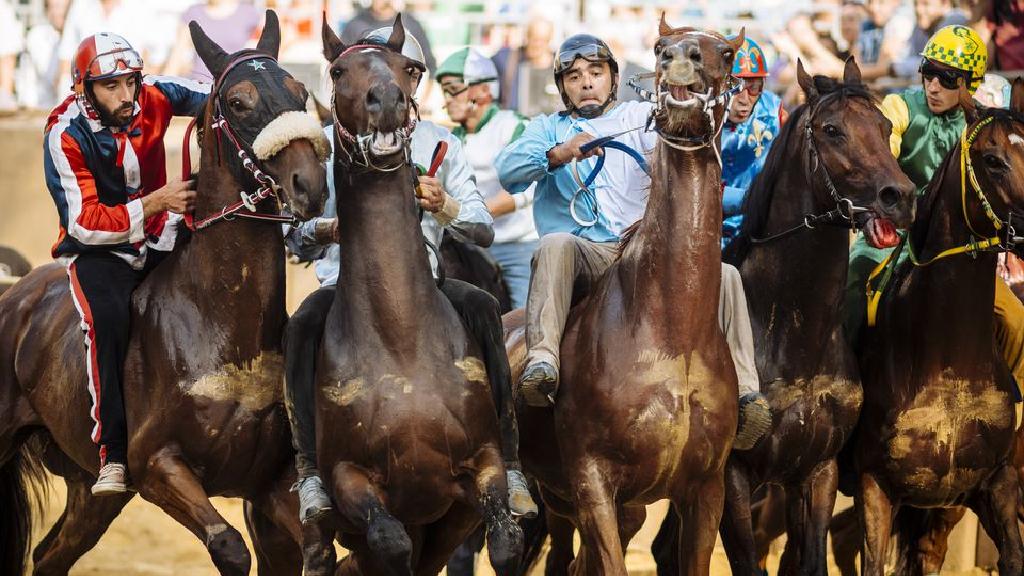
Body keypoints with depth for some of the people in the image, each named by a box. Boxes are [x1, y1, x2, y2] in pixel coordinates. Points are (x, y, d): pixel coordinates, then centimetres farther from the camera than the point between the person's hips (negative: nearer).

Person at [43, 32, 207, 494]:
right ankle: (112, 454, -30)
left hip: (157, 238, 5)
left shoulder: (152, 99, -9)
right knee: (107, 316, -33)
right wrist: (155, 202, -35)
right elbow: (85, 224, -24)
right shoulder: (66, 135, -20)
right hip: (98, 249, -5)